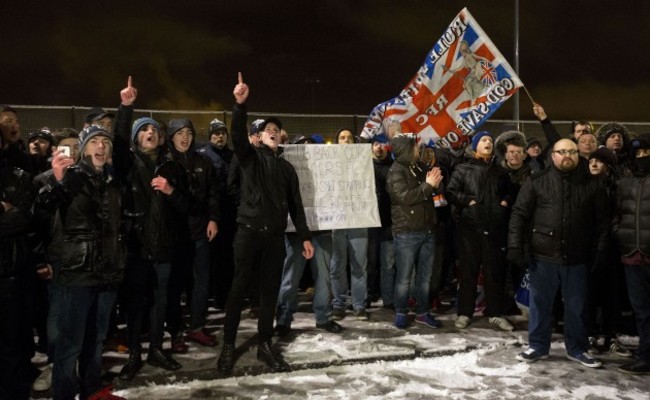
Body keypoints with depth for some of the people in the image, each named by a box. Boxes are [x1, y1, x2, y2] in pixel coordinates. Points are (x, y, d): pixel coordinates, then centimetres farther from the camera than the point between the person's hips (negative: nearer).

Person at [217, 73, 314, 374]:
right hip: (249, 231, -3)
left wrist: (305, 236, 7)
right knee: (239, 288, 0)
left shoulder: (287, 167, 17)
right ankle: (228, 346, 10)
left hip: (275, 236, 4)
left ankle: (265, 345, 18)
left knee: (270, 290, 7)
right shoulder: (250, 156, 6)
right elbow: (238, 135, -15)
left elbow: (295, 204, 15)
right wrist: (240, 104, -31)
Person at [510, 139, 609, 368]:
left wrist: (599, 251, 0)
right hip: (543, 256, -1)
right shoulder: (537, 182, 0)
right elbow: (519, 214, -2)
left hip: (577, 258, 1)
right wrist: (515, 245, -9)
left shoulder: (592, 184, 4)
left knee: (576, 306, 11)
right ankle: (538, 346, 24)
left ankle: (577, 349, 27)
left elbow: (601, 220, 6)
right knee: (540, 303, 9)